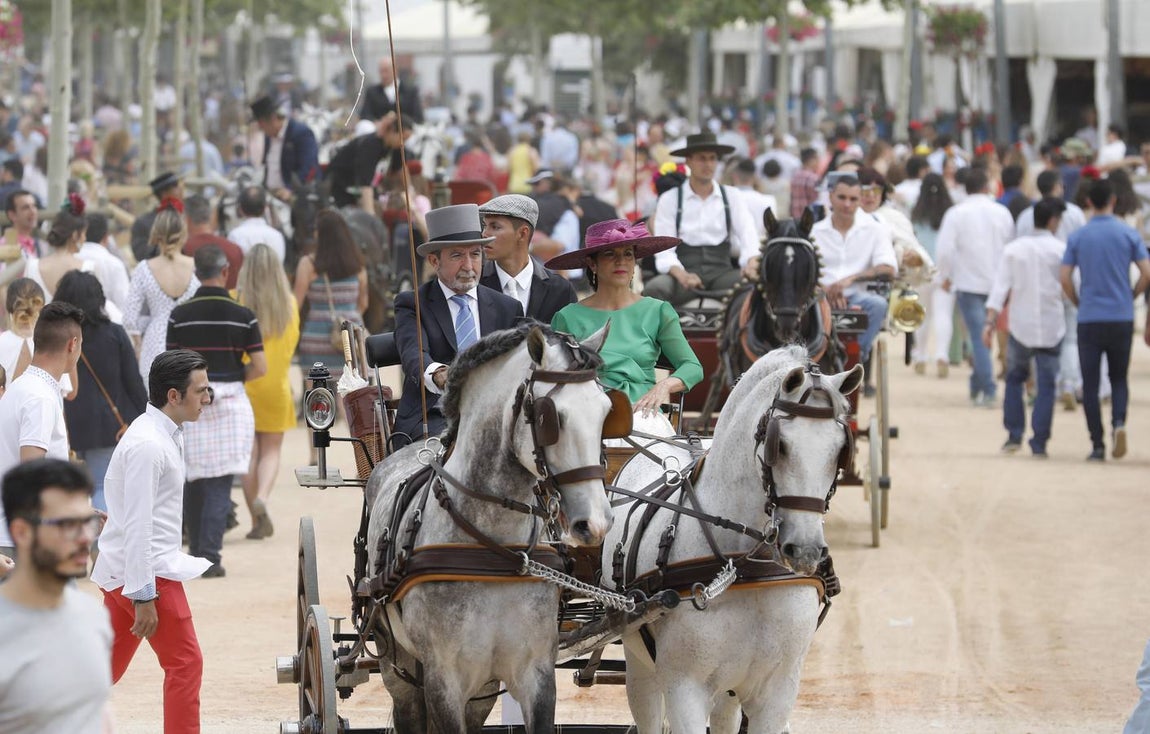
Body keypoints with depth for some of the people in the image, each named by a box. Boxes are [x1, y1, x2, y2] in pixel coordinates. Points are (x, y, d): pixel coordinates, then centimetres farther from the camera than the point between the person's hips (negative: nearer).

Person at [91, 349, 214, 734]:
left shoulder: (165, 435, 12)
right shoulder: (148, 445, -20)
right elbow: (137, 525, -22)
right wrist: (143, 597, -23)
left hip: (122, 571, 10)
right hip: (145, 572, -10)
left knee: (108, 666, 14)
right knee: (185, 663, -3)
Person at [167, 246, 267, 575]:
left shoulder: (179, 315, -2)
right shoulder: (242, 315, -4)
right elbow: (260, 367, -6)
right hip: (230, 404, -1)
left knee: (193, 482, 13)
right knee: (219, 485, -1)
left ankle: (196, 551, 19)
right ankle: (210, 556, -6)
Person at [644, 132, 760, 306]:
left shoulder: (731, 197, 13)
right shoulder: (670, 200, 7)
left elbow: (747, 234, 2)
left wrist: (752, 263, -21)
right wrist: (681, 275, -22)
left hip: (720, 270, 2)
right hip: (684, 270, -2)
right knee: (654, 289, -33)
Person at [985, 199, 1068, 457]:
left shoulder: (1014, 249, 2)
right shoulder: (1061, 249, -4)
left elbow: (1000, 287, -3)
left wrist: (990, 322, -4)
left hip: (1020, 326, 2)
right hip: (1051, 327, -2)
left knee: (1015, 377, 17)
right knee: (1046, 383, 3)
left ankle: (1014, 434, 8)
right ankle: (1039, 443, 0)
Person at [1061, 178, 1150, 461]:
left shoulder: (1078, 237, 0)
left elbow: (1065, 280, -4)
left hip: (1089, 320, 0)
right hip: (1121, 318, 0)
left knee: (1090, 383, 5)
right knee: (1118, 378, 13)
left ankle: (1097, 445, 0)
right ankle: (1119, 422, -15)